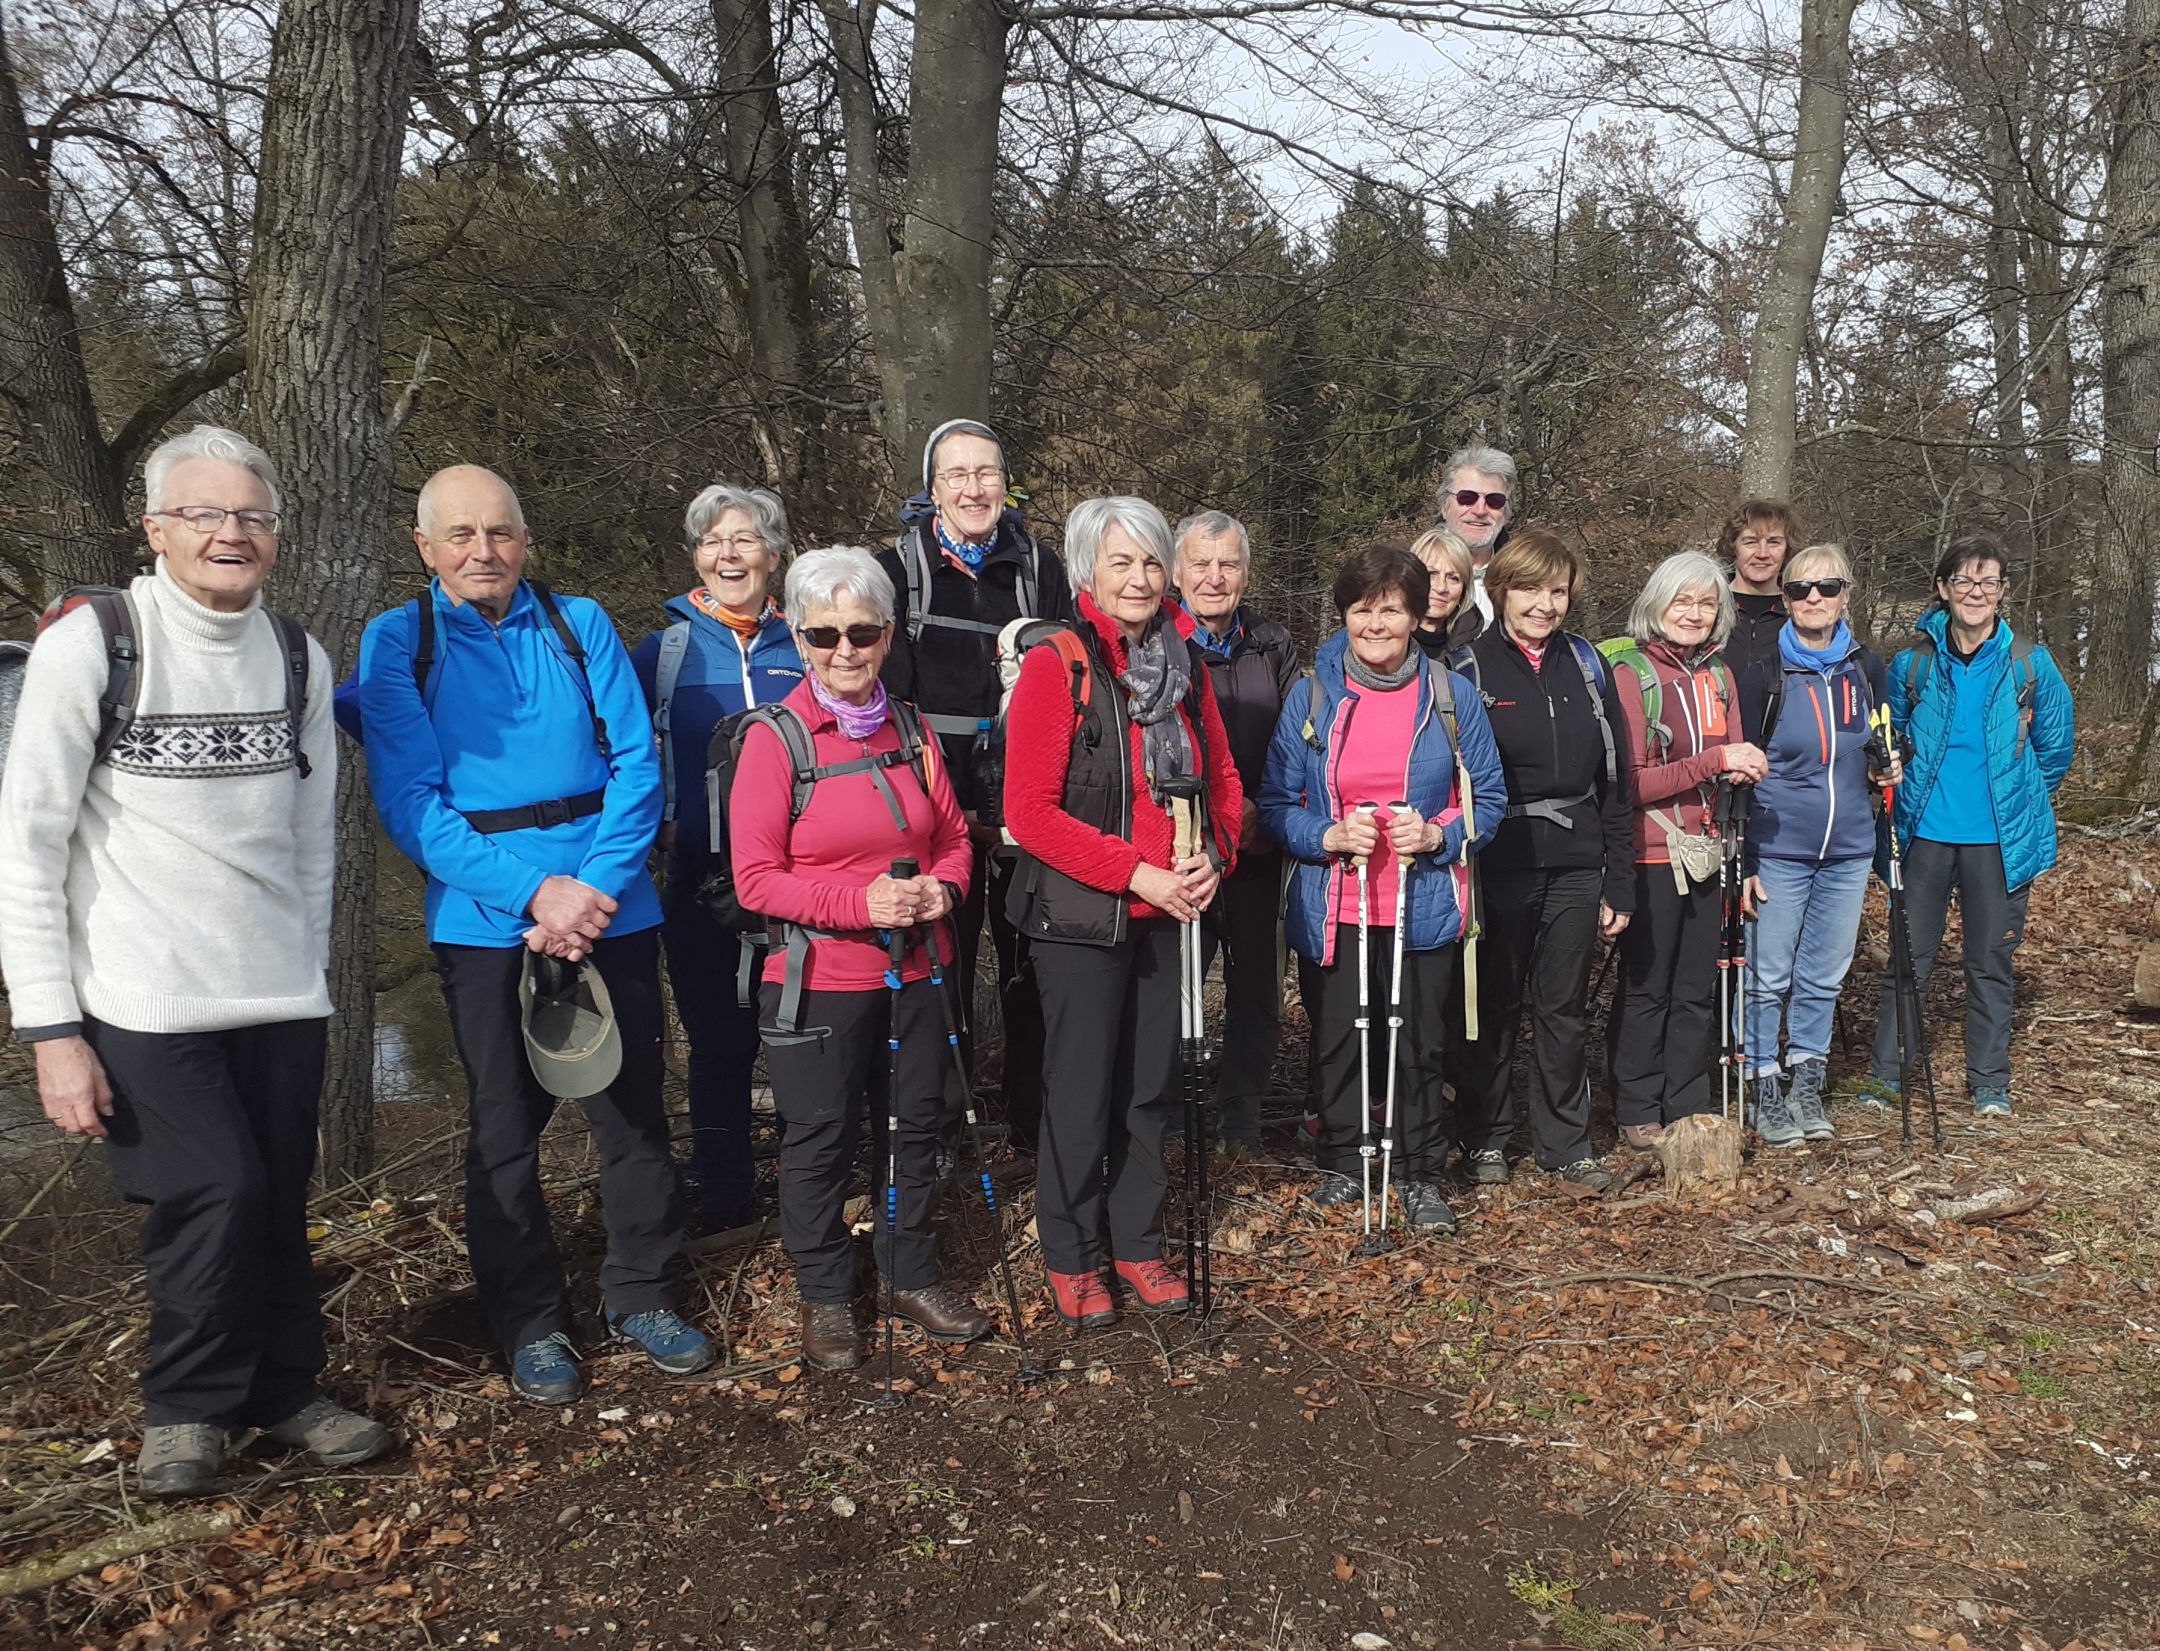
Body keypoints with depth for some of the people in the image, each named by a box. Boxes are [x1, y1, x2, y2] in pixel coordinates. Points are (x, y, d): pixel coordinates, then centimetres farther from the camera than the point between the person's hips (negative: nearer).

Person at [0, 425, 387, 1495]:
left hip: (281, 1000, 4)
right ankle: (187, 1408, 18)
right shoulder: (89, 645, -8)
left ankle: (281, 1391, 29)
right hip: (144, 1005, -4)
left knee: (277, 1199, 8)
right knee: (218, 1192, -8)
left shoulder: (298, 657, 7)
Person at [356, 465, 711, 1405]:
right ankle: (529, 1323, 26)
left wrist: (594, 887, -15)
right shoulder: (397, 643, 1)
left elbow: (638, 766, -2)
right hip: (483, 924, -1)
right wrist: (533, 892, -17)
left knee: (634, 1110, 9)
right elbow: (410, 804, -7)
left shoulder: (581, 625, 5)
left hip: (612, 908, 1)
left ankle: (641, 1296, 28)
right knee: (504, 1129, 9)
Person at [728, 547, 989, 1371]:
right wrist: (860, 901, -23)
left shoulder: (911, 730, 6)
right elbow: (755, 876, -12)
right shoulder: (774, 738, -9)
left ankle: (912, 1276, 34)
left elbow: (954, 836, 14)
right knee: (820, 1140, 6)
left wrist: (944, 887, -9)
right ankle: (825, 1296, 27)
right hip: (818, 981, -5)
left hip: (916, 972, 5)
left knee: (918, 1126, 15)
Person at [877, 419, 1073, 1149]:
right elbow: (886, 701, -3)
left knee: (1030, 965, 7)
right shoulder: (898, 569, 2)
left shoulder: (1041, 568, 9)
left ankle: (1033, 1113, 22)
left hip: (1027, 811, 2)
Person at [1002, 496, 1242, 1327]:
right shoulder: (1056, 665, -12)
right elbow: (1029, 809, -17)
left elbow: (1223, 781, 13)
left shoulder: (1186, 665, 7)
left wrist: (1211, 858, -6)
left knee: (1150, 1083, 15)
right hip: (1081, 915, -5)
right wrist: (1136, 872, -20)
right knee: (1082, 1091, 6)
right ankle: (1070, 1258, 24)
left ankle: (1138, 1243, 32)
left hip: (1169, 912, 5)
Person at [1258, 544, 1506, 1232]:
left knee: (1420, 1044, 6)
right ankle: (1340, 1162, 32)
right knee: (1337, 1040, 11)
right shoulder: (1310, 696, 0)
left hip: (1423, 907, 0)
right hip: (1332, 908, 0)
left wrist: (1436, 835, -13)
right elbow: (1274, 802, 1)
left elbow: (1489, 797, 4)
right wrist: (1330, 836, -16)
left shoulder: (1450, 694, 0)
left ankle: (1421, 1176, 25)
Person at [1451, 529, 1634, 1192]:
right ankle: (1484, 1138, 24)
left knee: (1565, 1010, 11)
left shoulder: (1585, 665, 7)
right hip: (1500, 867, -3)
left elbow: (1614, 780, 8)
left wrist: (1619, 882, 5)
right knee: (1494, 1005, 8)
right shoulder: (1471, 668, -4)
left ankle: (1565, 1143, 25)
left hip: (1575, 868, 3)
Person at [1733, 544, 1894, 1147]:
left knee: (1824, 976, 11)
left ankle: (1807, 1084, 24)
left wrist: (1890, 769, -3)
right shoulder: (1765, 674, -6)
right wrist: (1742, 862, -9)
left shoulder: (1867, 669, 4)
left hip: (1849, 849, 4)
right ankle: (1764, 1089, 13)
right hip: (1778, 851, -4)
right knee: (1768, 976, 0)